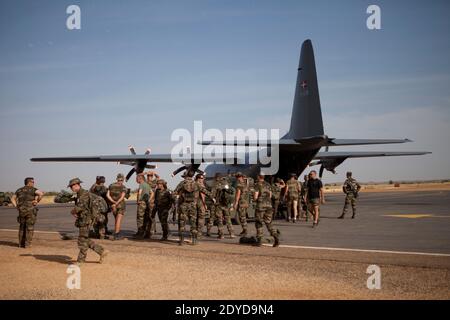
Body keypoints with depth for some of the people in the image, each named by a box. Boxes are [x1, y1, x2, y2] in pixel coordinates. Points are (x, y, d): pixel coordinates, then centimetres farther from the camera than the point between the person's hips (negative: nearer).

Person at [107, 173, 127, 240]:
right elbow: (122, 197, -22)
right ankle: (116, 236, -9)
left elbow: (107, 195, -5)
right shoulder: (123, 187, -10)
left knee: (117, 220, 18)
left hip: (112, 205, 4)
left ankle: (117, 234, 16)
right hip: (121, 205, -4)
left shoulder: (111, 185, 4)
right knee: (118, 220, -4)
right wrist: (116, 204, -23)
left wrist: (113, 202, -12)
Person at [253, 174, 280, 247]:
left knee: (258, 223, 8)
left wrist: (255, 198, 11)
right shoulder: (268, 184, 13)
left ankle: (259, 240, 7)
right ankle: (275, 236, -12)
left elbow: (255, 197, -11)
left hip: (260, 205, -5)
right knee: (268, 223, 9)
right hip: (269, 205, 5)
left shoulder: (258, 185, -7)